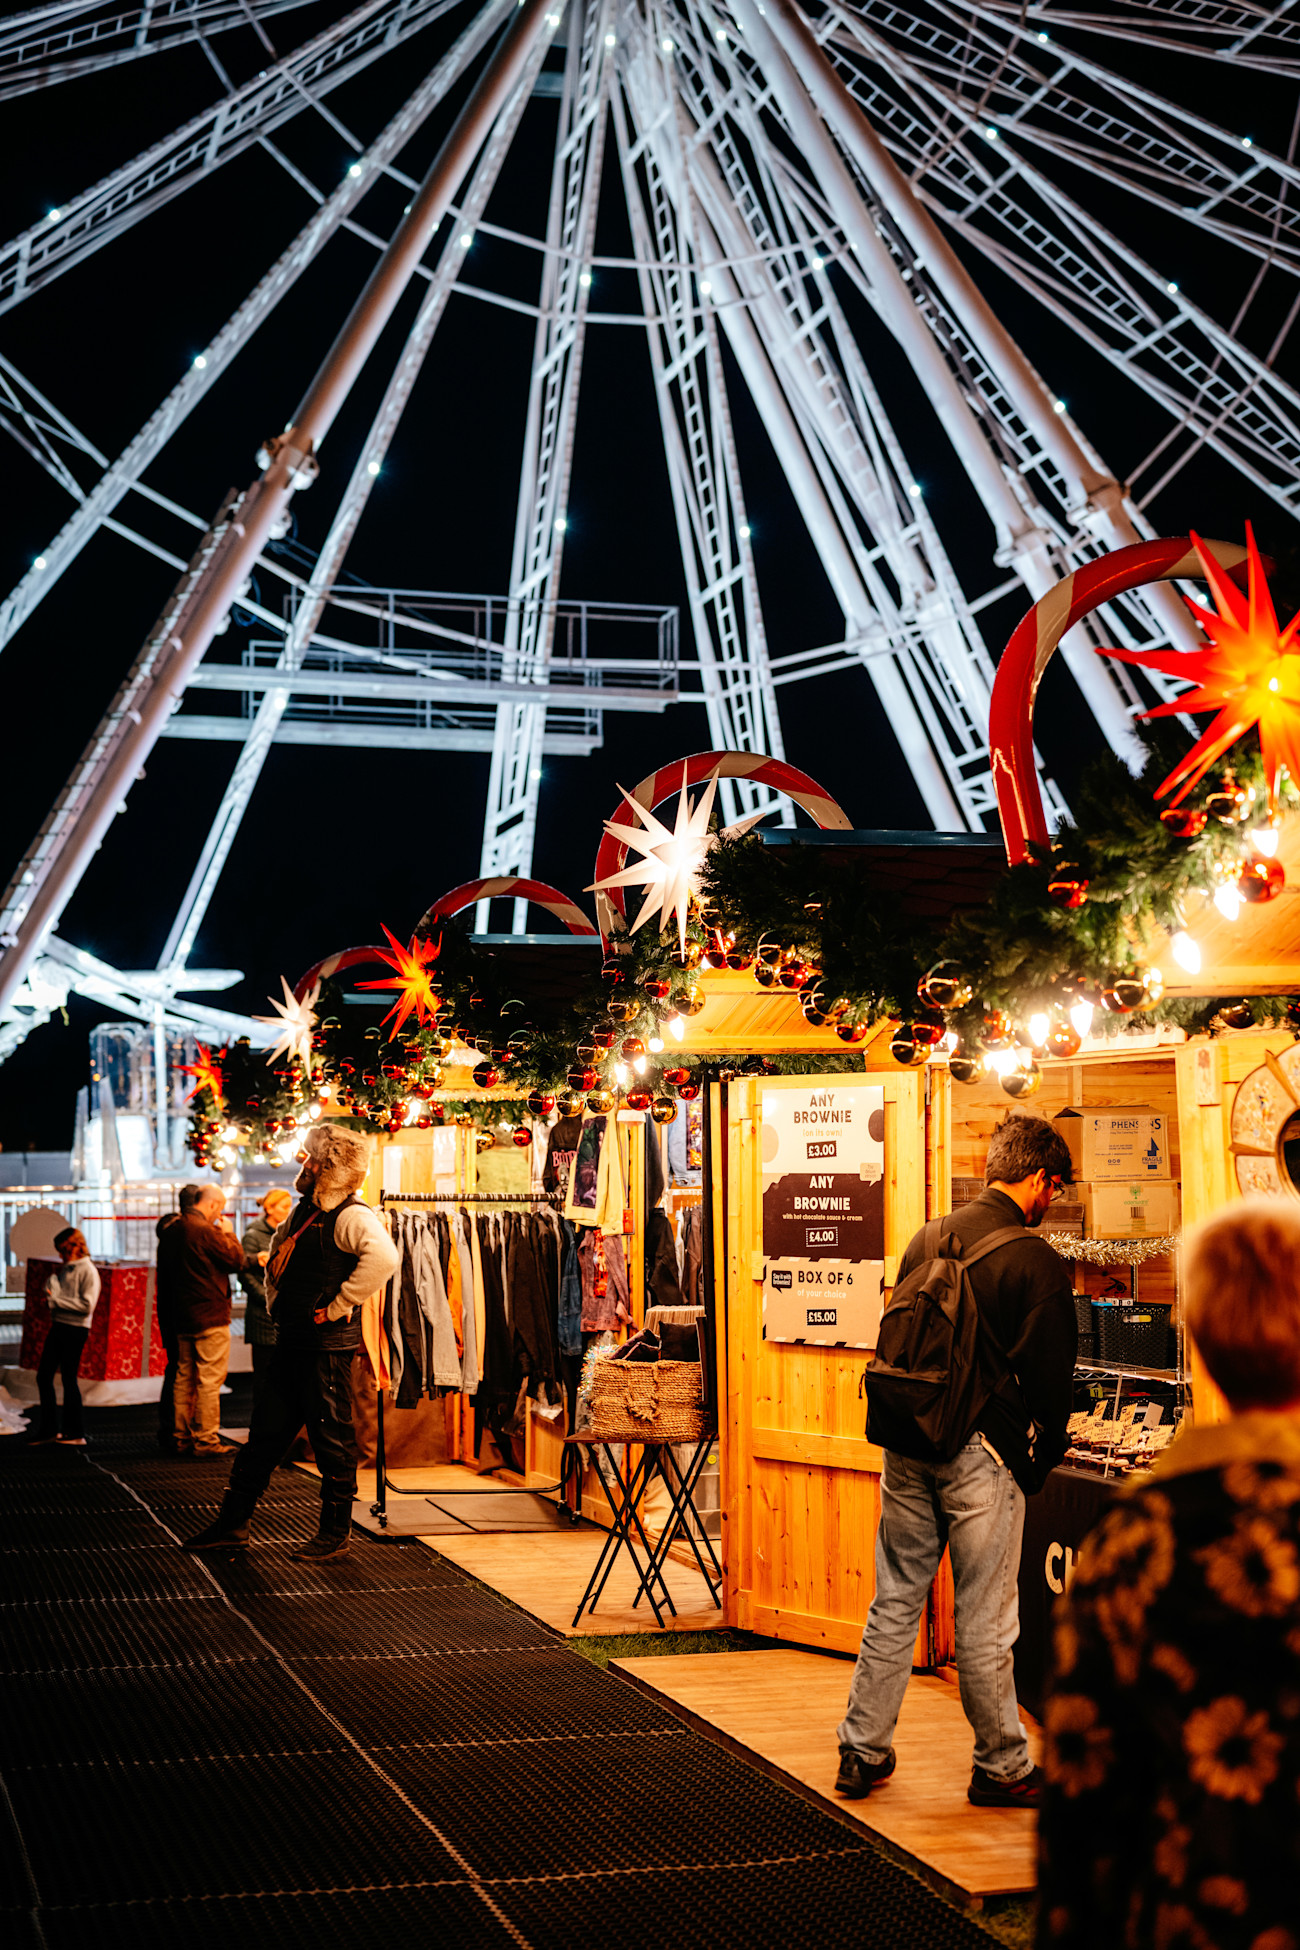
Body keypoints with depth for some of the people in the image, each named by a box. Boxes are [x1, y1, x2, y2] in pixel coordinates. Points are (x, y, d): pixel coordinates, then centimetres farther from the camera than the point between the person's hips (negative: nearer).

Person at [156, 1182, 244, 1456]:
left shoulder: (169, 1232, 11)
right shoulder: (206, 1231, -16)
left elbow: (164, 1277, 17)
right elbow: (236, 1259, -11)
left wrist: (166, 1320, 22)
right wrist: (229, 1233, 5)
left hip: (181, 1318, 8)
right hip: (209, 1316, -8)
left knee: (184, 1378, 12)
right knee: (209, 1380, -4)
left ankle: (182, 1438, 15)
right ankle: (206, 1440, -4)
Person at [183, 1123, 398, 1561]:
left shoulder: (350, 1216, -15)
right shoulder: (303, 1212, 14)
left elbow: (383, 1257, -35)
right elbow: (277, 1258, 34)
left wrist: (338, 1305, -27)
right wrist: (274, 1299, 18)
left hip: (327, 1345, -9)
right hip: (291, 1342, 9)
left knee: (332, 1441, 2)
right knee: (265, 1433, 13)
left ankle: (335, 1533, 14)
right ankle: (232, 1523, 21)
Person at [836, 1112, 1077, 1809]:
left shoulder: (927, 1240, 8)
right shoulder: (1038, 1263, -11)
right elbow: (1050, 1379, -9)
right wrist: (1038, 1465, 4)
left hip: (907, 1445, 6)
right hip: (982, 1454, -6)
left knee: (893, 1603, 13)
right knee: (984, 1621, 5)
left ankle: (861, 1752, 20)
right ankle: (1002, 1767, 18)